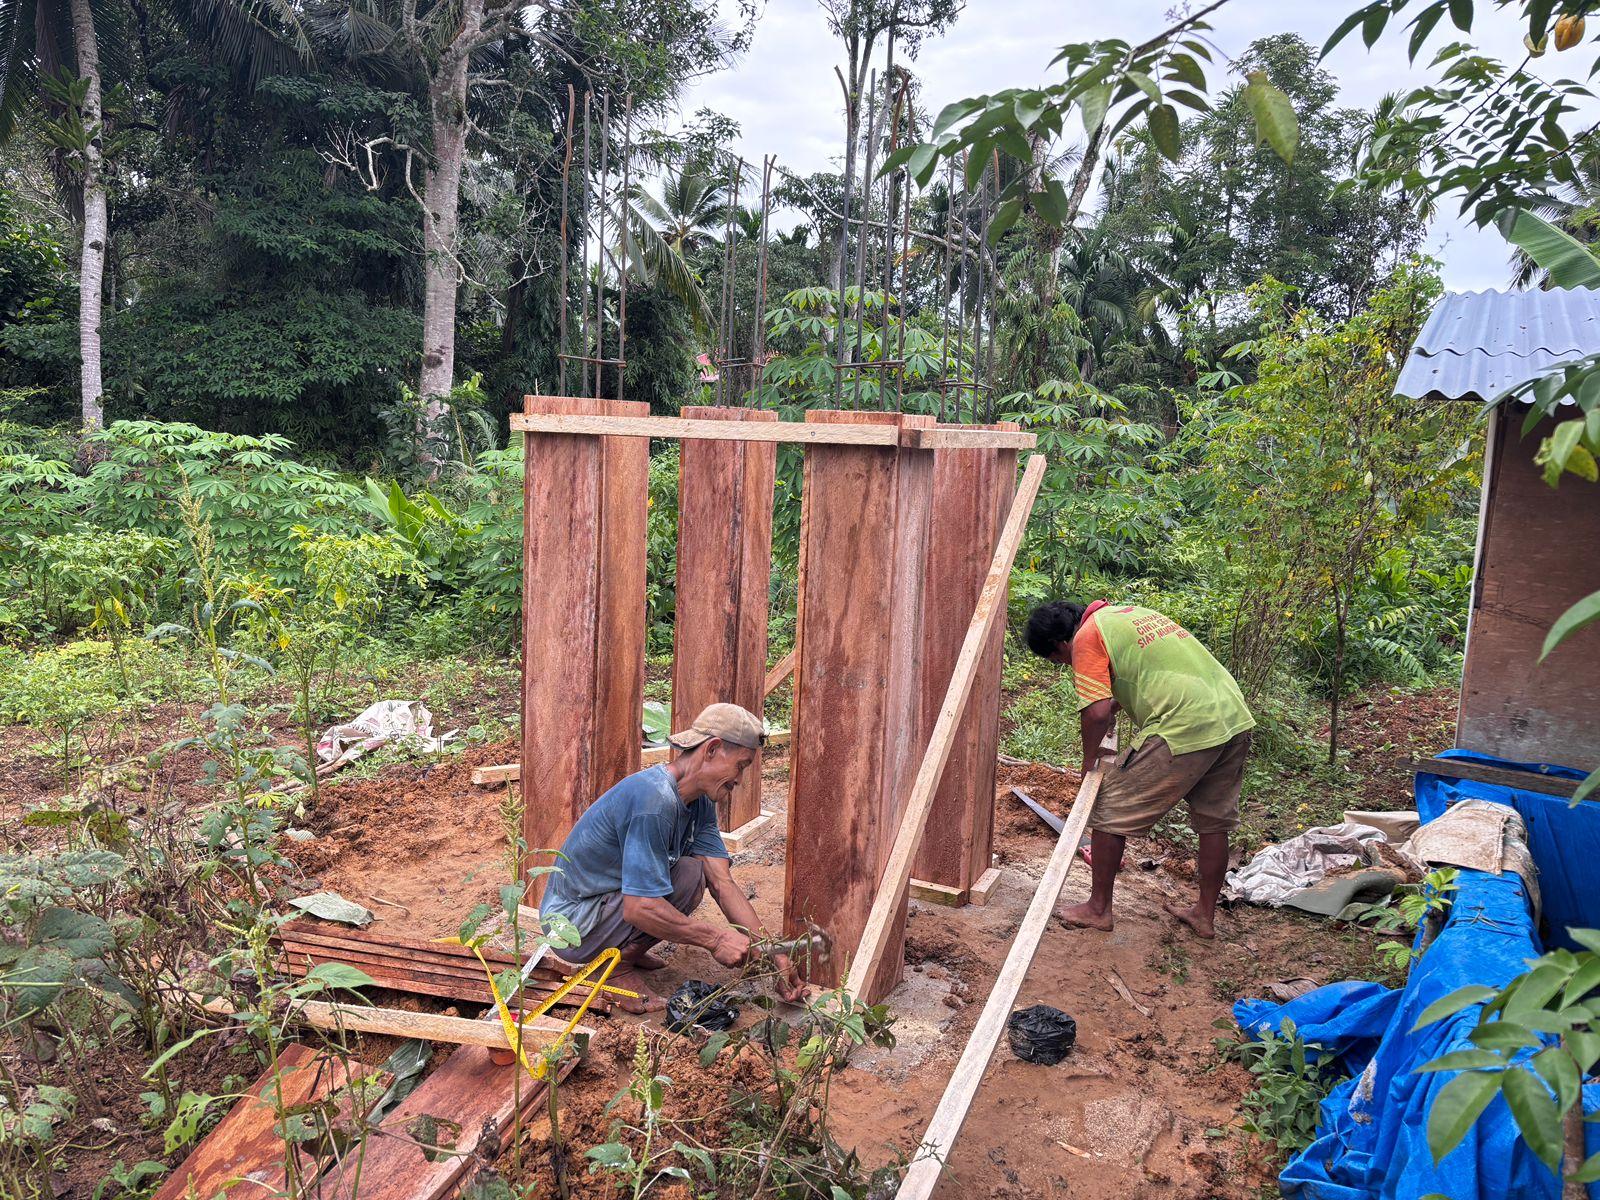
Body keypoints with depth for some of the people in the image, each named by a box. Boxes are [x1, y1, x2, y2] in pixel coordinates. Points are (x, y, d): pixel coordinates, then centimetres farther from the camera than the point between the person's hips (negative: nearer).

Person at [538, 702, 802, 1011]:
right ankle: (620, 965, -6)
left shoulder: (699, 801, 1)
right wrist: (715, 938, -25)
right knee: (689, 876, -22)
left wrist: (775, 955, -10)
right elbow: (638, 908, -33)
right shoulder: (654, 800, -29)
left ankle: (627, 949, 10)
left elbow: (723, 886, -3)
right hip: (572, 925, -9)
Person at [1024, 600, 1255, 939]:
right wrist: (1116, 707, 40)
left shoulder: (1087, 639, -3)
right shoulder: (1128, 611, 23)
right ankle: (1205, 914, 35)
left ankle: (1098, 909, 17)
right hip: (1236, 719, 9)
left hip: (1185, 730, -9)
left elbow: (1096, 712, -12)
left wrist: (1089, 760, 3)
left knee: (1111, 812, 5)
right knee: (1214, 822, 21)